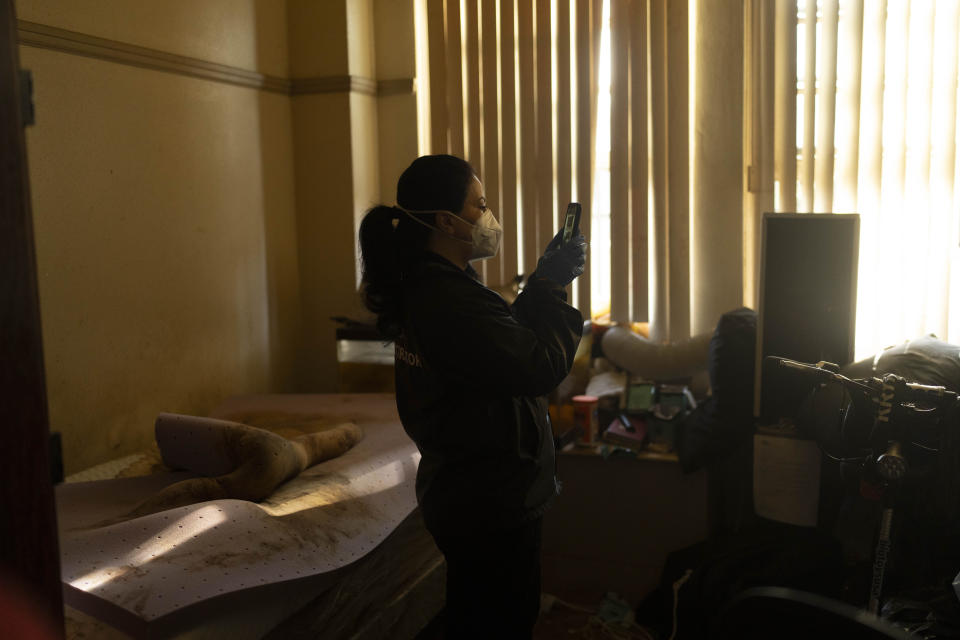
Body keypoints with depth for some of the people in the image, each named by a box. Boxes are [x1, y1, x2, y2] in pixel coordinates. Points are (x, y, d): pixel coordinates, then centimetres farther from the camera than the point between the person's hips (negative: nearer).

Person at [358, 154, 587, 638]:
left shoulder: (423, 286, 6)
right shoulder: (451, 300, -27)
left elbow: (507, 340, 13)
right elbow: (542, 367, -27)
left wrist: (542, 284, 3)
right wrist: (552, 286, -15)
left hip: (462, 492, 10)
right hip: (492, 503, -10)